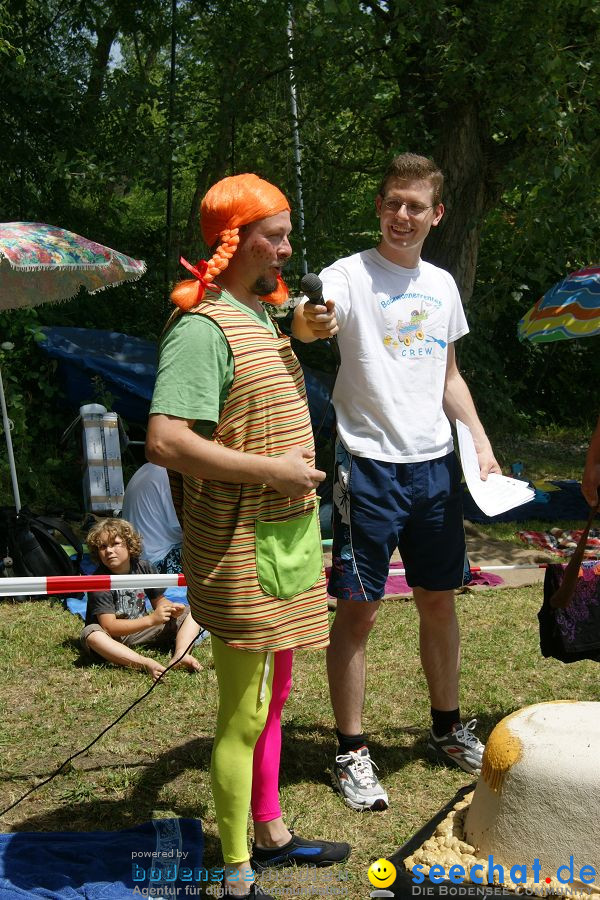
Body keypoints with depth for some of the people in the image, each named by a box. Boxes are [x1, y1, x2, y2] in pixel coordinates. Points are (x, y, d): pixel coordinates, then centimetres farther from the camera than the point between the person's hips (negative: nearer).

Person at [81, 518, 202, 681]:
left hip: (140, 630, 5)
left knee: (190, 613, -2)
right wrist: (151, 620, -32)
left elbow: (159, 601, 10)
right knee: (91, 634, -39)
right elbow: (109, 626, -25)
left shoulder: (144, 568, -4)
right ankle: (148, 664, -47)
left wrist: (171, 608, -16)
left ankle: (180, 655, -31)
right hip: (112, 637, -5)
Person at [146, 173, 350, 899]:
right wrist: (273, 471, -23)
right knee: (243, 716, 2)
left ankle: (270, 833, 38)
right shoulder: (203, 326, -18)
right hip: (241, 551, -9)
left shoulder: (263, 317, 13)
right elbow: (165, 441, -29)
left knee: (270, 699, 21)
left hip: (283, 540, 9)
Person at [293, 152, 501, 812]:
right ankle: (351, 752, 11)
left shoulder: (442, 285, 12)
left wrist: (480, 440, 9)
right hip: (370, 464, -6)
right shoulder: (350, 275, -7)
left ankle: (448, 729, 32)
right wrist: (309, 323, -52)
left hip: (435, 464, 6)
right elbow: (311, 319, -29)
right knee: (358, 609, -2)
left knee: (438, 598, 15)